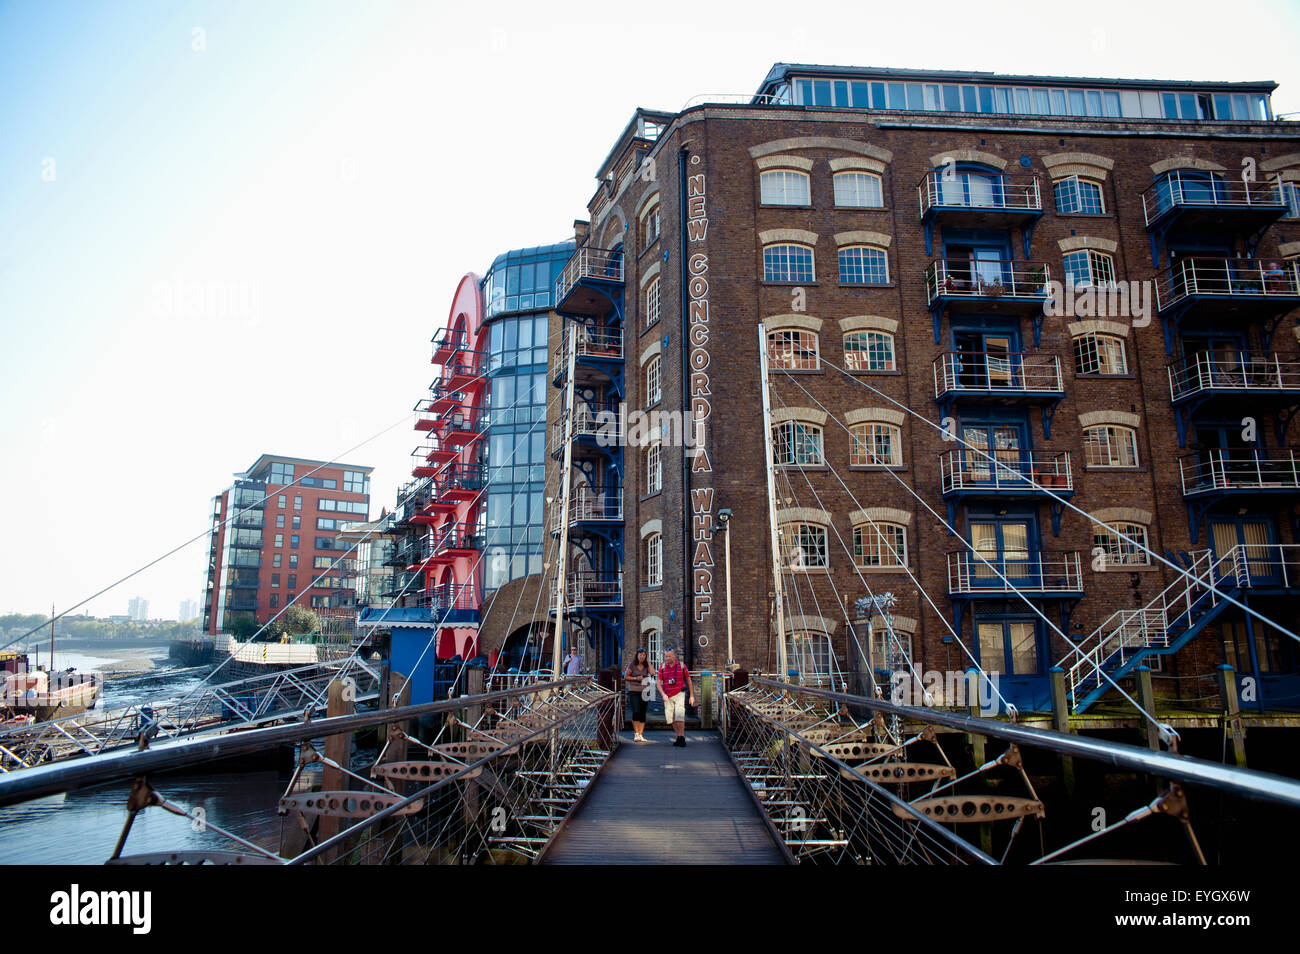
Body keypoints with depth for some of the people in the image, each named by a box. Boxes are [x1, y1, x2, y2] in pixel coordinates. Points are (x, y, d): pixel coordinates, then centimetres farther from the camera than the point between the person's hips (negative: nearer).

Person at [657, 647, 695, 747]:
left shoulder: (681, 666, -1)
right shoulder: (662, 667, 2)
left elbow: (689, 680, 9)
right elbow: (659, 684, 1)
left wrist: (691, 695, 7)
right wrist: (663, 694, -16)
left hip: (679, 694, -3)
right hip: (668, 697, 3)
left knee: (679, 715, -16)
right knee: (671, 718, 6)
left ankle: (682, 738, -8)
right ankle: (678, 736, 22)